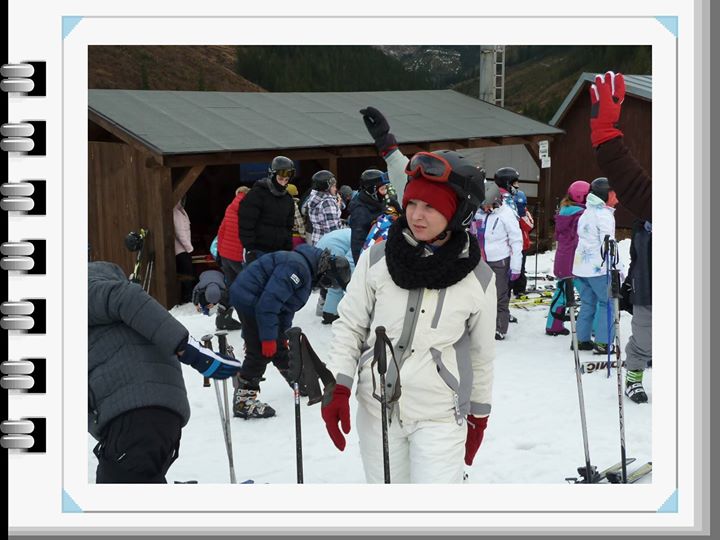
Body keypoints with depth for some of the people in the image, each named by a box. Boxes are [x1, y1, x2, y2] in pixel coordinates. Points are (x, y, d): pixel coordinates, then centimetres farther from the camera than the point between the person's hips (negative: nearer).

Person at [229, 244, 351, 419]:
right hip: (249, 298, -10)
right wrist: (268, 337, -25)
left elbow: (287, 307, 20)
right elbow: (269, 300, -29)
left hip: (257, 299, 10)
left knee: (278, 347, 20)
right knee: (261, 351, -10)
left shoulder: (309, 274, 11)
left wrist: (283, 335, 20)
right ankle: (243, 399, -5)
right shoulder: (298, 266, -24)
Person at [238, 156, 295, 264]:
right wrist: (249, 249, -17)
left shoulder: (288, 199, 14)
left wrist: (288, 251, 13)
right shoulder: (257, 194, -7)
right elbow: (246, 223, -12)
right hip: (258, 251, -6)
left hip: (279, 252, 6)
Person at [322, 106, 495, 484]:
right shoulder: (376, 260, -7)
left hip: (440, 416, -2)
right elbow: (349, 326, 2)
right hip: (377, 410, 2)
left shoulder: (478, 279, -7)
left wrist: (479, 413, 12)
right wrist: (337, 386, -8)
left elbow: (482, 353, 5)